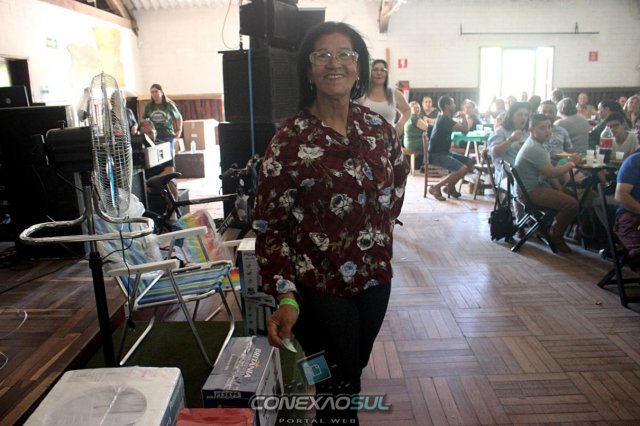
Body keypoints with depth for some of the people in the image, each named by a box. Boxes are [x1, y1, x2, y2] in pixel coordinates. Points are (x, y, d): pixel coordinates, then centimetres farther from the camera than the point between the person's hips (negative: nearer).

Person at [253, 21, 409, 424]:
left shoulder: (379, 127, -1)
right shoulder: (291, 140, -17)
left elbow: (399, 174, 20)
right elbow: (269, 226, -16)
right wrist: (286, 297, -25)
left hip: (375, 277, 6)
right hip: (320, 288, -5)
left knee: (355, 371, 25)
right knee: (339, 389, 9)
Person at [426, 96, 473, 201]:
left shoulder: (444, 118, 14)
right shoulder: (444, 120, -18)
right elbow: (465, 129, -16)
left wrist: (460, 118, 11)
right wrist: (463, 117, -1)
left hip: (444, 152, 10)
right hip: (437, 155, -10)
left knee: (470, 162, 8)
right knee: (463, 169, -25)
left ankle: (450, 186, 15)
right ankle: (436, 187, -13)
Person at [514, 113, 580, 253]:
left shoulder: (535, 144, 14)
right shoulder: (534, 149, -19)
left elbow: (549, 169, 15)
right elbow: (551, 173, -19)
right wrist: (571, 163, -5)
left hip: (537, 185, 11)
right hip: (530, 192, -11)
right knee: (572, 203, -20)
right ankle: (555, 236, 0)